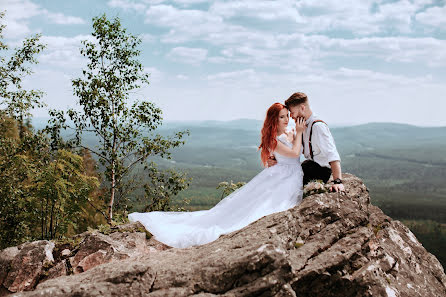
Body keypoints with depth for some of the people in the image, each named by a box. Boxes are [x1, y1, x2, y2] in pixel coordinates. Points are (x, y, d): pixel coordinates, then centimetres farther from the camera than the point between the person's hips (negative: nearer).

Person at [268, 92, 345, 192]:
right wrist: (277, 161, -2)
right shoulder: (304, 125, 7)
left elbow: (333, 155, -30)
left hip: (320, 170, -9)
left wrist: (338, 181, -39)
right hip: (310, 164, 9)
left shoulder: (318, 126, -22)